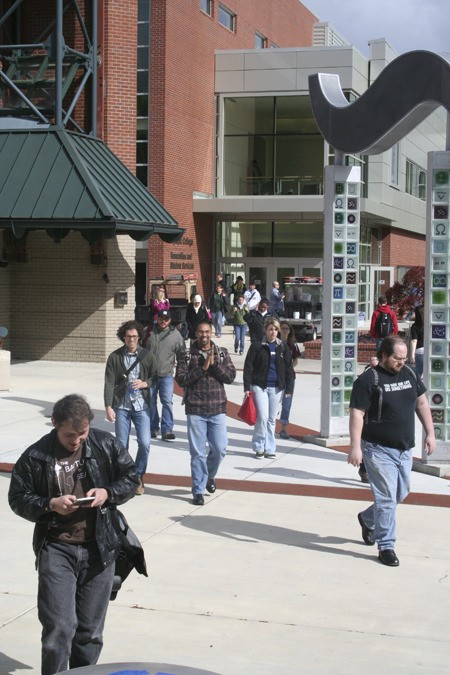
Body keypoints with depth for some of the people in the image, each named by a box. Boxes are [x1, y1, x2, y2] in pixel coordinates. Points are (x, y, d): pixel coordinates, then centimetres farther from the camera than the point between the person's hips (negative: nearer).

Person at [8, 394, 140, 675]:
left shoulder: (106, 445, -2)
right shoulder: (35, 456, -8)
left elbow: (132, 477, 9)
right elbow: (18, 498, 0)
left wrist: (108, 493, -10)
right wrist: (51, 504, -17)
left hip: (99, 549, 2)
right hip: (56, 549, -2)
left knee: (91, 629, 12)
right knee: (58, 628, -8)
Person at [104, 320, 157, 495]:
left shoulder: (147, 356, 2)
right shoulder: (115, 357, -1)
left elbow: (156, 377, 10)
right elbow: (109, 383, -2)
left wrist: (144, 383, -10)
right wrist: (108, 407, -10)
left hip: (141, 406, 0)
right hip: (121, 406, 0)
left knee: (144, 443, -7)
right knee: (122, 445, 5)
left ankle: (138, 477, 12)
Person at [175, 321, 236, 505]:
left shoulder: (222, 353, 8)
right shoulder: (187, 356, 3)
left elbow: (230, 376, -2)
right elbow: (180, 379, -9)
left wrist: (214, 364, -13)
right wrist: (202, 368, -15)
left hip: (217, 409, 2)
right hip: (195, 410, -2)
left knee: (220, 448, 1)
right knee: (198, 452, 0)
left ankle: (210, 475, 32)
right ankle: (198, 491, 9)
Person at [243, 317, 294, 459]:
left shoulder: (283, 347, 6)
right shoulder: (257, 346, -1)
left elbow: (289, 370, 8)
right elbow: (248, 367, 0)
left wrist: (289, 388, 3)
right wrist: (247, 387, -5)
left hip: (276, 388, 3)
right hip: (259, 386, -3)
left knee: (271, 420, 8)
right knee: (263, 416, -12)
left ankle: (270, 449, 16)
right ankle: (259, 447, 3)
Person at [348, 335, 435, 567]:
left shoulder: (410, 374, 7)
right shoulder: (368, 380, -12)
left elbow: (422, 403, 16)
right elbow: (357, 414, -16)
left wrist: (430, 433, 12)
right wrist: (355, 446, -22)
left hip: (405, 449, 7)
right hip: (379, 449, -7)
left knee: (401, 494, 17)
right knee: (387, 498, -6)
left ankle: (367, 519, 40)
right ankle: (386, 546, 5)